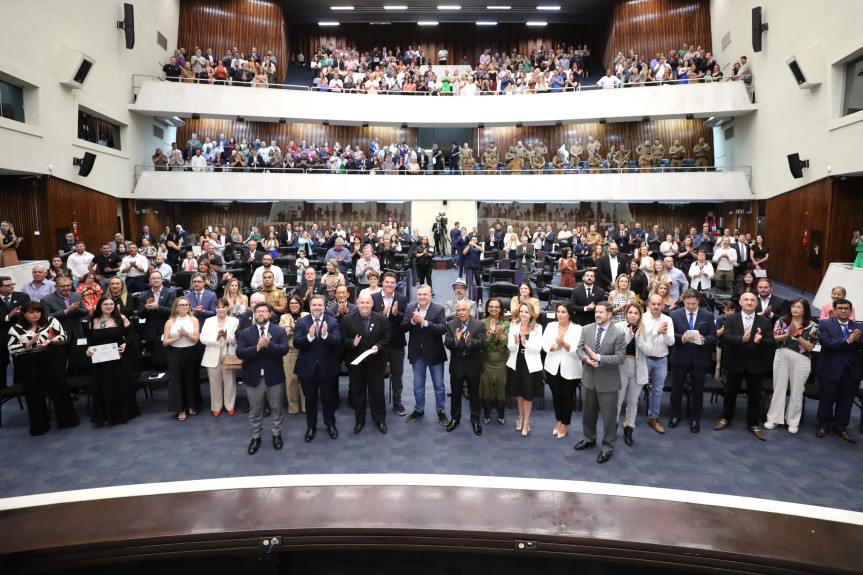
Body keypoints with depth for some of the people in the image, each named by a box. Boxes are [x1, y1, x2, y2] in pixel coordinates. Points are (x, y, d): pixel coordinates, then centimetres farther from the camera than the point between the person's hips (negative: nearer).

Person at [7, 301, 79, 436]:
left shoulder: (51, 322, 4)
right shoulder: (15, 329, 3)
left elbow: (63, 336, 0)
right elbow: (11, 349, -2)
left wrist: (50, 341, -17)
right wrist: (30, 343, -15)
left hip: (52, 360, 0)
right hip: (28, 365, 0)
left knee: (59, 388, 2)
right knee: (34, 394, 5)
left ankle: (67, 419, 14)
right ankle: (39, 426, 17)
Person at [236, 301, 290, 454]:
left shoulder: (279, 331, -1)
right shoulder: (245, 333, 1)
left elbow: (284, 349, -14)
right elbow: (239, 352, -11)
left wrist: (268, 345, -27)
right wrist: (257, 347, -23)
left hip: (274, 377, -1)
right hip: (253, 378, 1)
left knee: (276, 408, 12)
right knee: (255, 410, 12)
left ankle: (277, 434, 31)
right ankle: (256, 437, 29)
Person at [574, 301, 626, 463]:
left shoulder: (618, 334, -14)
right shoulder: (586, 329, 0)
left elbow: (620, 358, -17)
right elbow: (580, 349, 3)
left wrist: (598, 358, -25)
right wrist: (586, 358, -19)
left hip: (607, 381, -4)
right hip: (589, 379, 5)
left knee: (609, 416, 6)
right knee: (589, 412, 21)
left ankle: (608, 448, 23)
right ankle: (589, 439, 42)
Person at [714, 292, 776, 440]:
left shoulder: (765, 322, 0)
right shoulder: (731, 320, -2)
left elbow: (772, 343, -8)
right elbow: (725, 337, -15)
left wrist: (760, 341, -29)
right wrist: (741, 339, -33)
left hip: (755, 364, 0)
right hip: (736, 363, 0)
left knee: (755, 395, 10)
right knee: (731, 392, 14)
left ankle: (753, 424, 26)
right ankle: (726, 418, 31)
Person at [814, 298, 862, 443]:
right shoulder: (825, 324, -4)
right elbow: (826, 343, -18)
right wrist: (848, 341, -25)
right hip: (831, 370, -3)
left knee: (846, 401, 12)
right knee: (827, 399, 7)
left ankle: (840, 427, 26)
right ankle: (824, 425, 23)